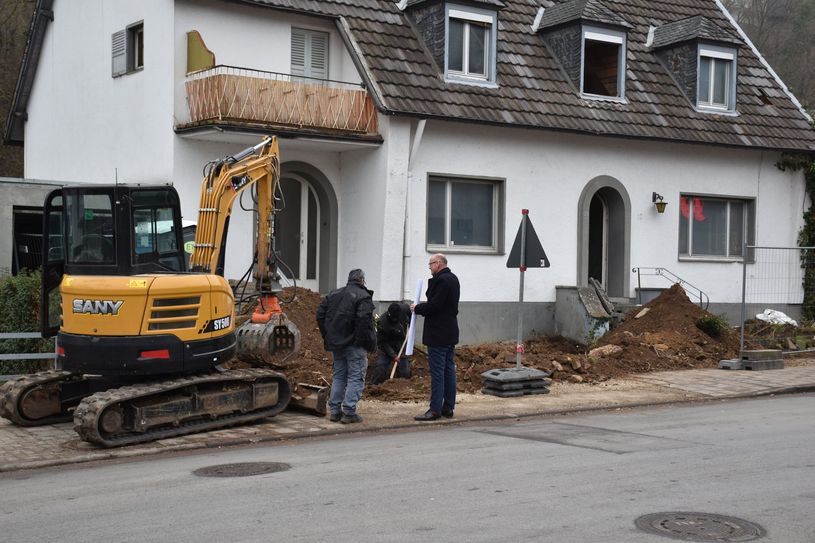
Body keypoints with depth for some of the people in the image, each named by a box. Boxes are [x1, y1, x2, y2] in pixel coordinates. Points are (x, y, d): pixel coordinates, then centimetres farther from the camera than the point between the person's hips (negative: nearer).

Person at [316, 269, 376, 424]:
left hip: (336, 343, 7)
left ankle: (334, 411, 16)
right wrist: (370, 343, -14)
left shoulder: (333, 294, 11)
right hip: (354, 345, -6)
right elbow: (364, 320, -22)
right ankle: (349, 412, -4)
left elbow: (320, 315, 10)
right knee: (356, 377, 0)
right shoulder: (363, 296, -10)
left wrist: (327, 338, 15)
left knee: (339, 376, 16)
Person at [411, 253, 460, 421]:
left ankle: (435, 409, -6)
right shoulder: (453, 278, 15)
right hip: (450, 332, 10)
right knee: (449, 370, 11)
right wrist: (421, 308, 13)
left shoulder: (441, 280, -17)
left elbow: (434, 305, -23)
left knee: (437, 371, -7)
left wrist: (418, 308, -7)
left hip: (438, 334, -10)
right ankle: (448, 407, 15)